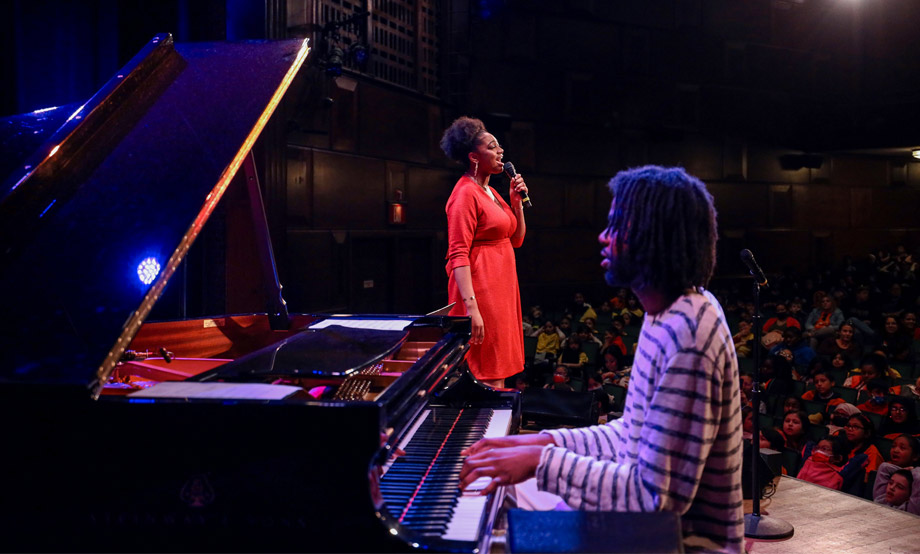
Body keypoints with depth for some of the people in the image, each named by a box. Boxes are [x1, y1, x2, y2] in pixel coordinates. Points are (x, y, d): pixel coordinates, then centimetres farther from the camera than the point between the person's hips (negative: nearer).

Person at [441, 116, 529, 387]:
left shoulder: (491, 192, 16)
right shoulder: (466, 193, -12)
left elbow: (516, 239, 20)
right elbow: (458, 255, -20)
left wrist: (517, 201, 7)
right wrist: (471, 307, -27)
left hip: (502, 287, 10)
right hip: (481, 289, -10)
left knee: (498, 373, 13)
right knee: (487, 375, -7)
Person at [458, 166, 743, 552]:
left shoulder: (687, 335, -28)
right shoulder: (668, 315, 5)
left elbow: (660, 496, -28)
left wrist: (543, 461, -24)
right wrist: (546, 443, 1)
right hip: (651, 523, 9)